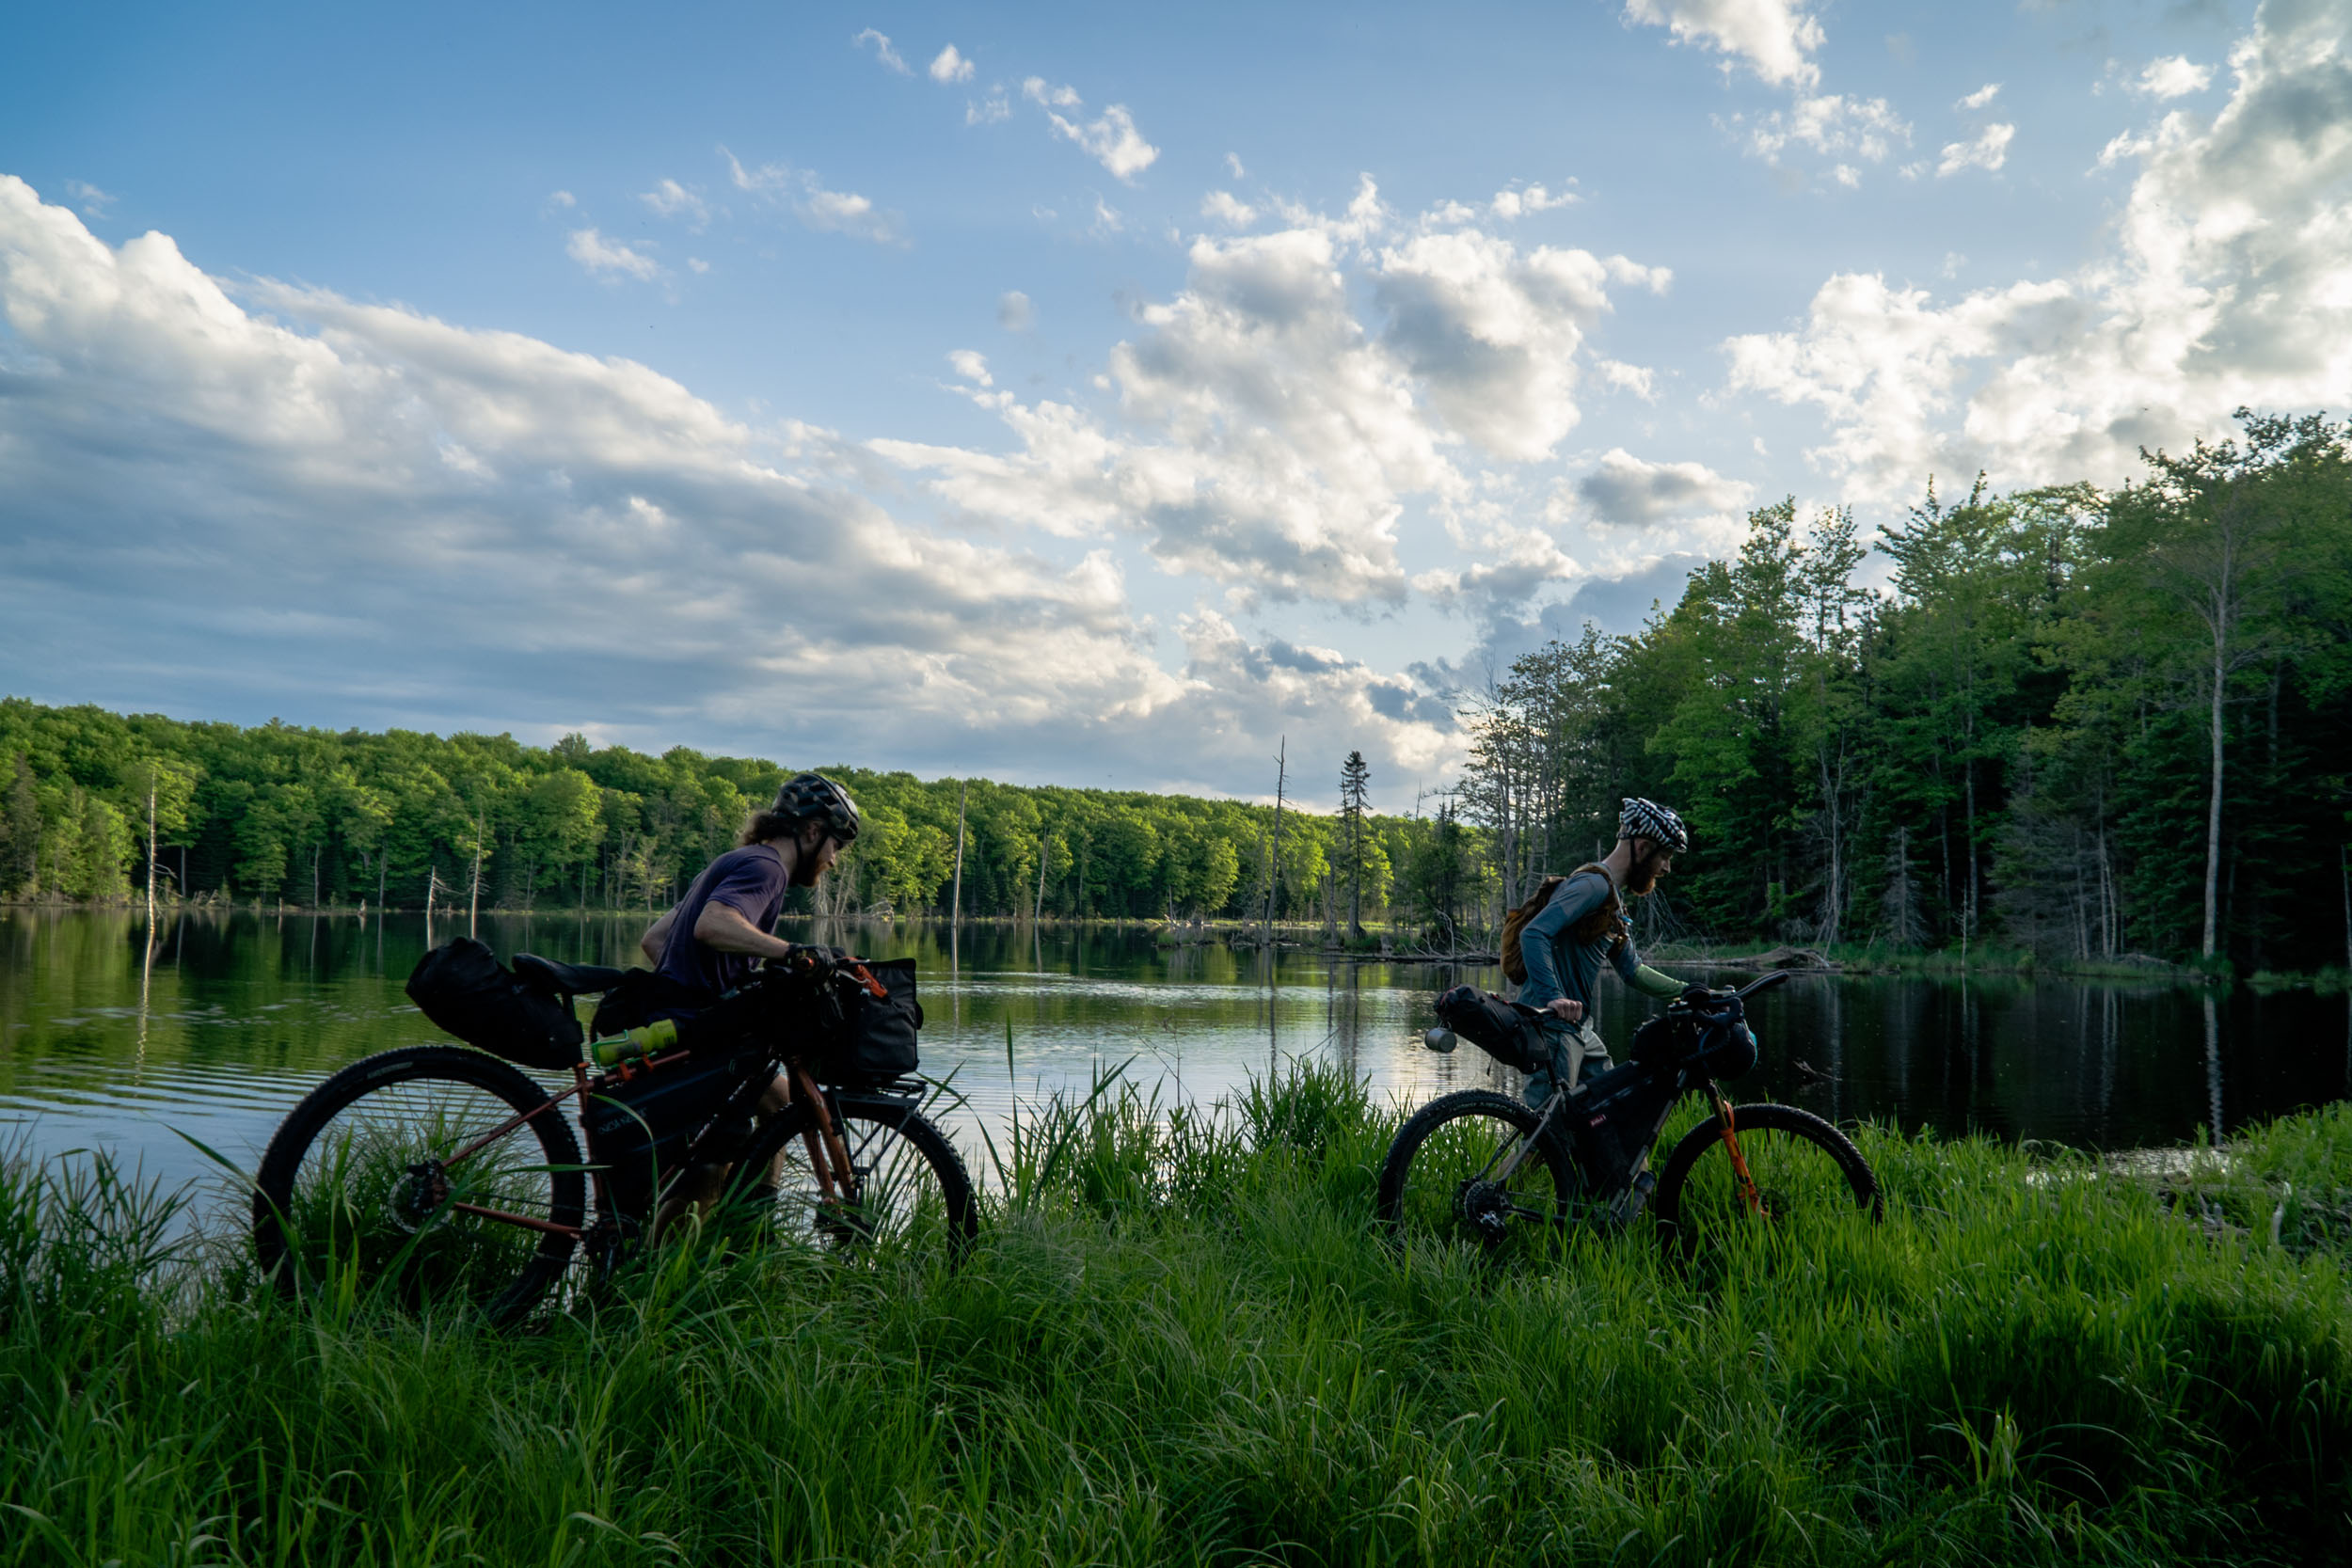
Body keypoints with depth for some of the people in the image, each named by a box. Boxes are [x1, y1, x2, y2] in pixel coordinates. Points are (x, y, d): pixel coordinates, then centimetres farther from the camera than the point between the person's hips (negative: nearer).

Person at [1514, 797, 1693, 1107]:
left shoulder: (1614, 899, 21)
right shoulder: (1593, 885, -13)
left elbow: (1632, 970, 26)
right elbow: (1534, 934, -27)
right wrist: (1553, 998, -37)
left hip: (1581, 1027, 11)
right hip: (1553, 1024, -11)